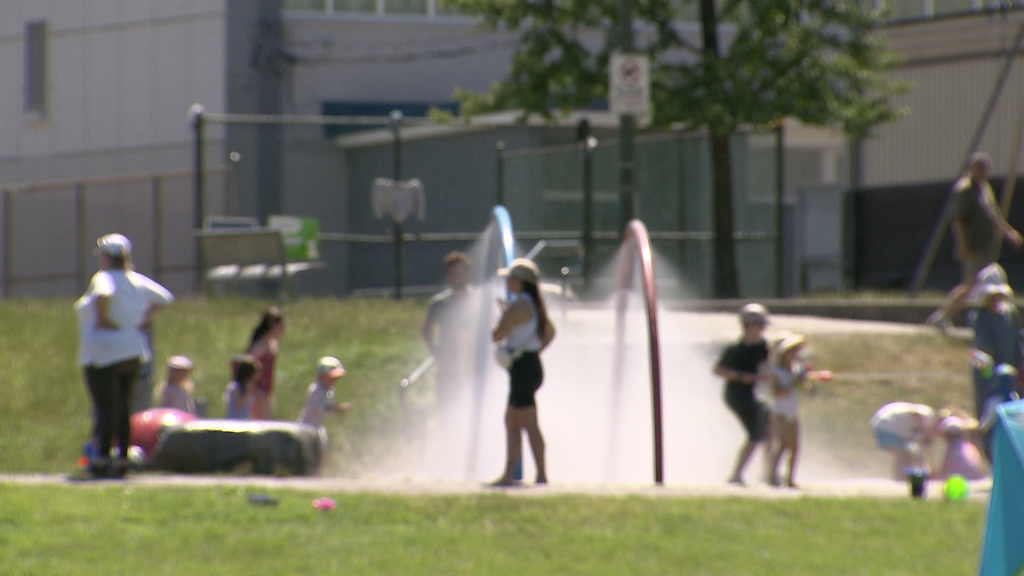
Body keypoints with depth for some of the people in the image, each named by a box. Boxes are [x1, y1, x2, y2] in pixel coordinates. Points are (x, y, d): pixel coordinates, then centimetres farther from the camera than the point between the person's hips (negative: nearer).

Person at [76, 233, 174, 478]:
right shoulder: (136, 280, 8)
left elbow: (104, 295, -37)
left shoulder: (103, 278, -13)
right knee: (122, 406, 12)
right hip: (132, 351, 7)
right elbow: (163, 297, 18)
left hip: (104, 354, -7)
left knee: (106, 407, -9)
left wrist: (102, 319, -20)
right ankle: (122, 460, 12)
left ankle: (102, 460, -12)